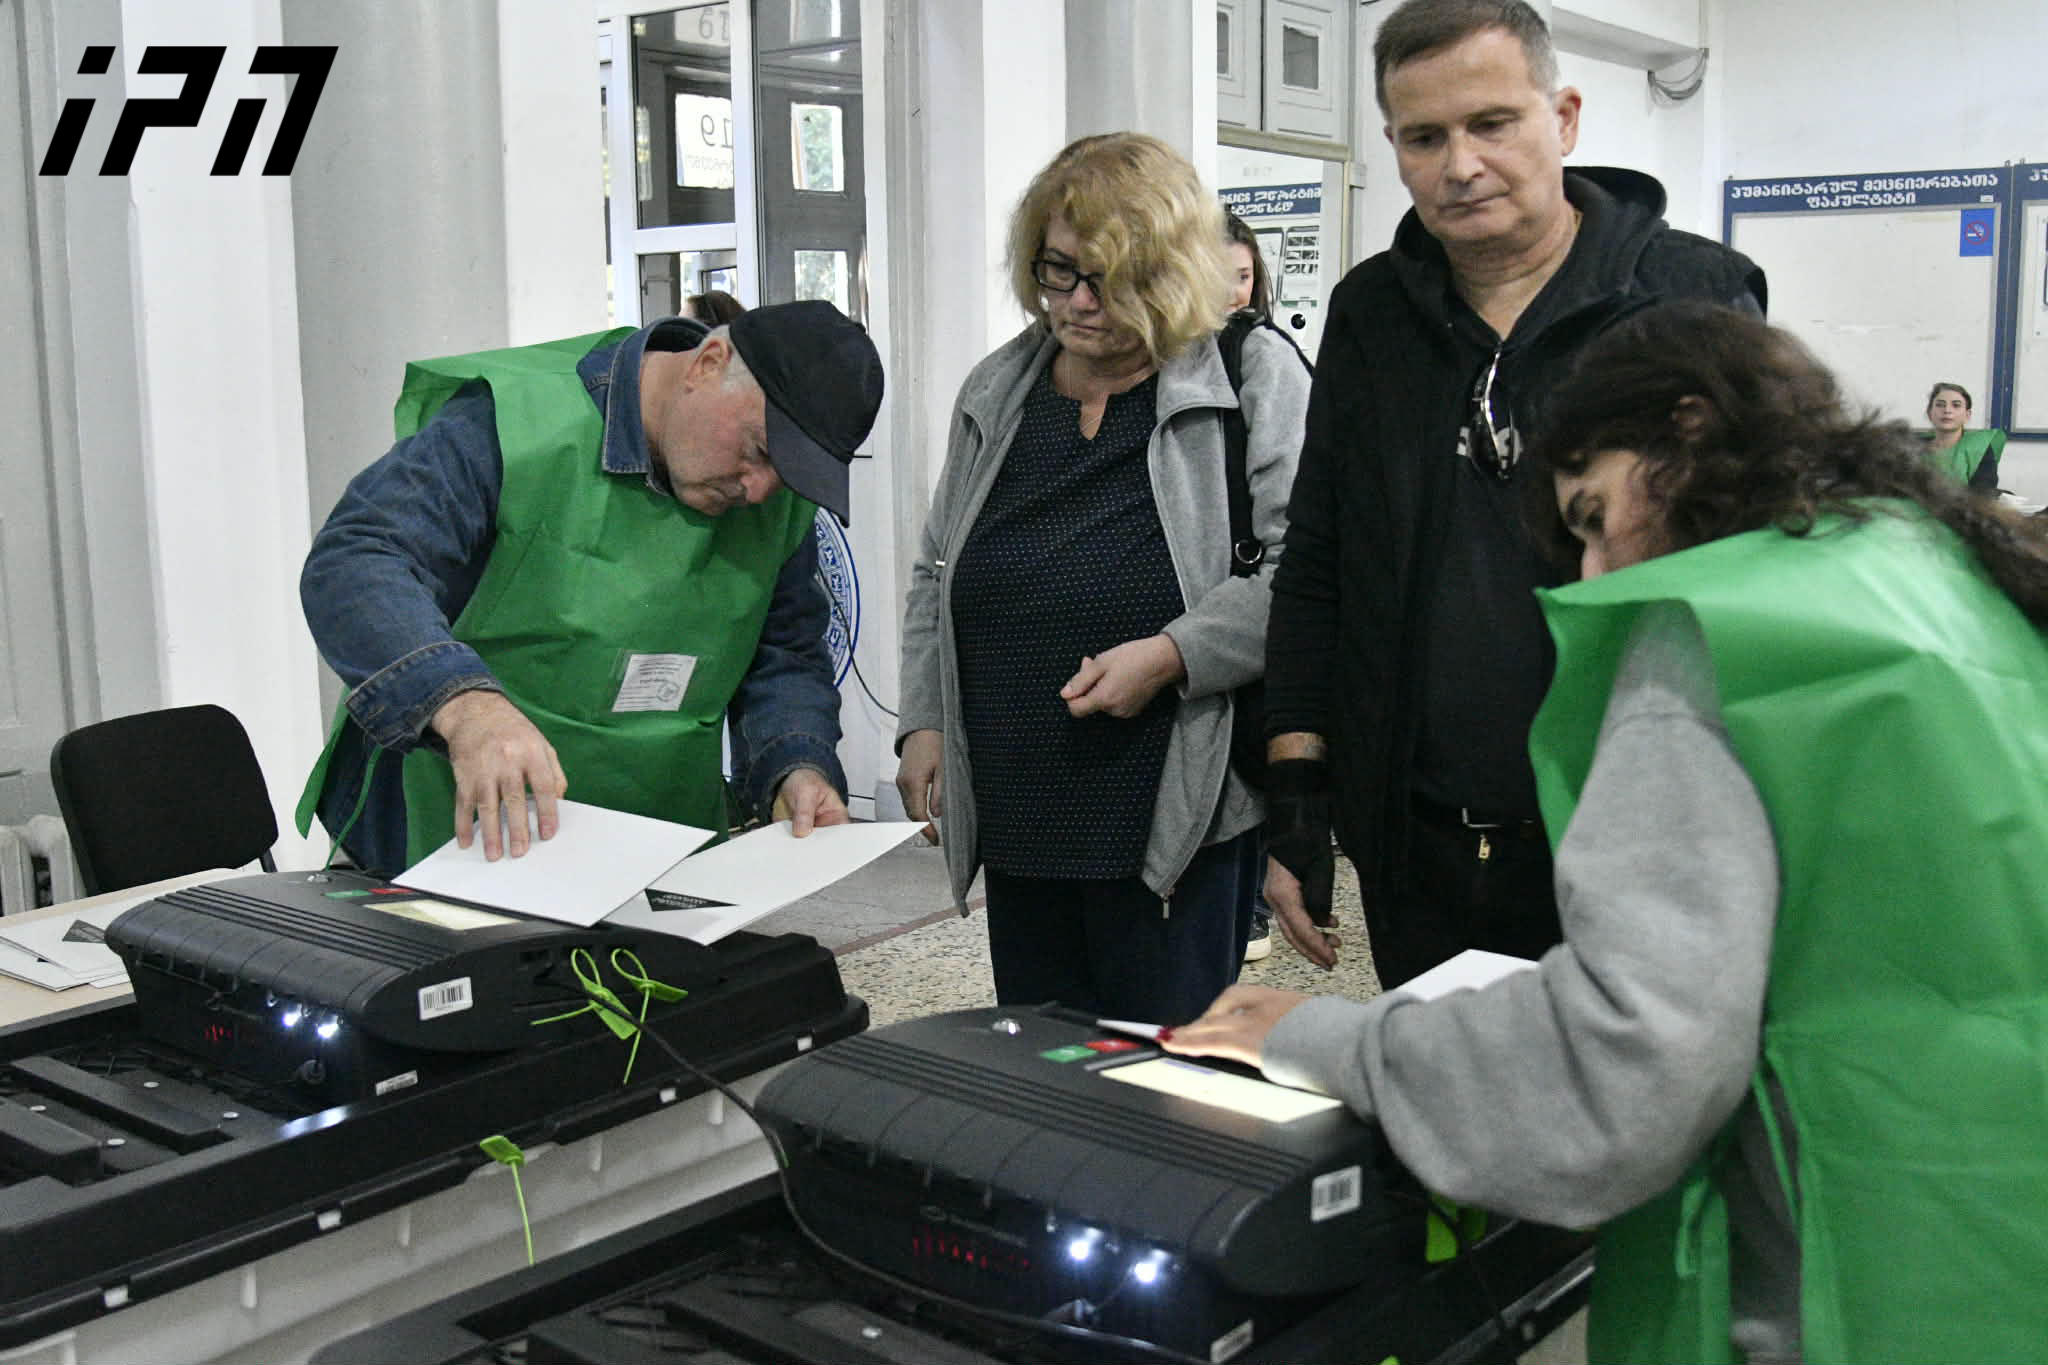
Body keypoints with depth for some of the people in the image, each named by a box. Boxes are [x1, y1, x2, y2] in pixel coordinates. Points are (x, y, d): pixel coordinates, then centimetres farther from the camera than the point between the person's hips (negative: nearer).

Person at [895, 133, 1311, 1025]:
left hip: (1177, 820, -5)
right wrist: (923, 722, 11)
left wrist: (1173, 657, -19)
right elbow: (936, 578, 20)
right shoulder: (996, 394, 14)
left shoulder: (1255, 377, -2)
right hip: (1015, 821, 5)